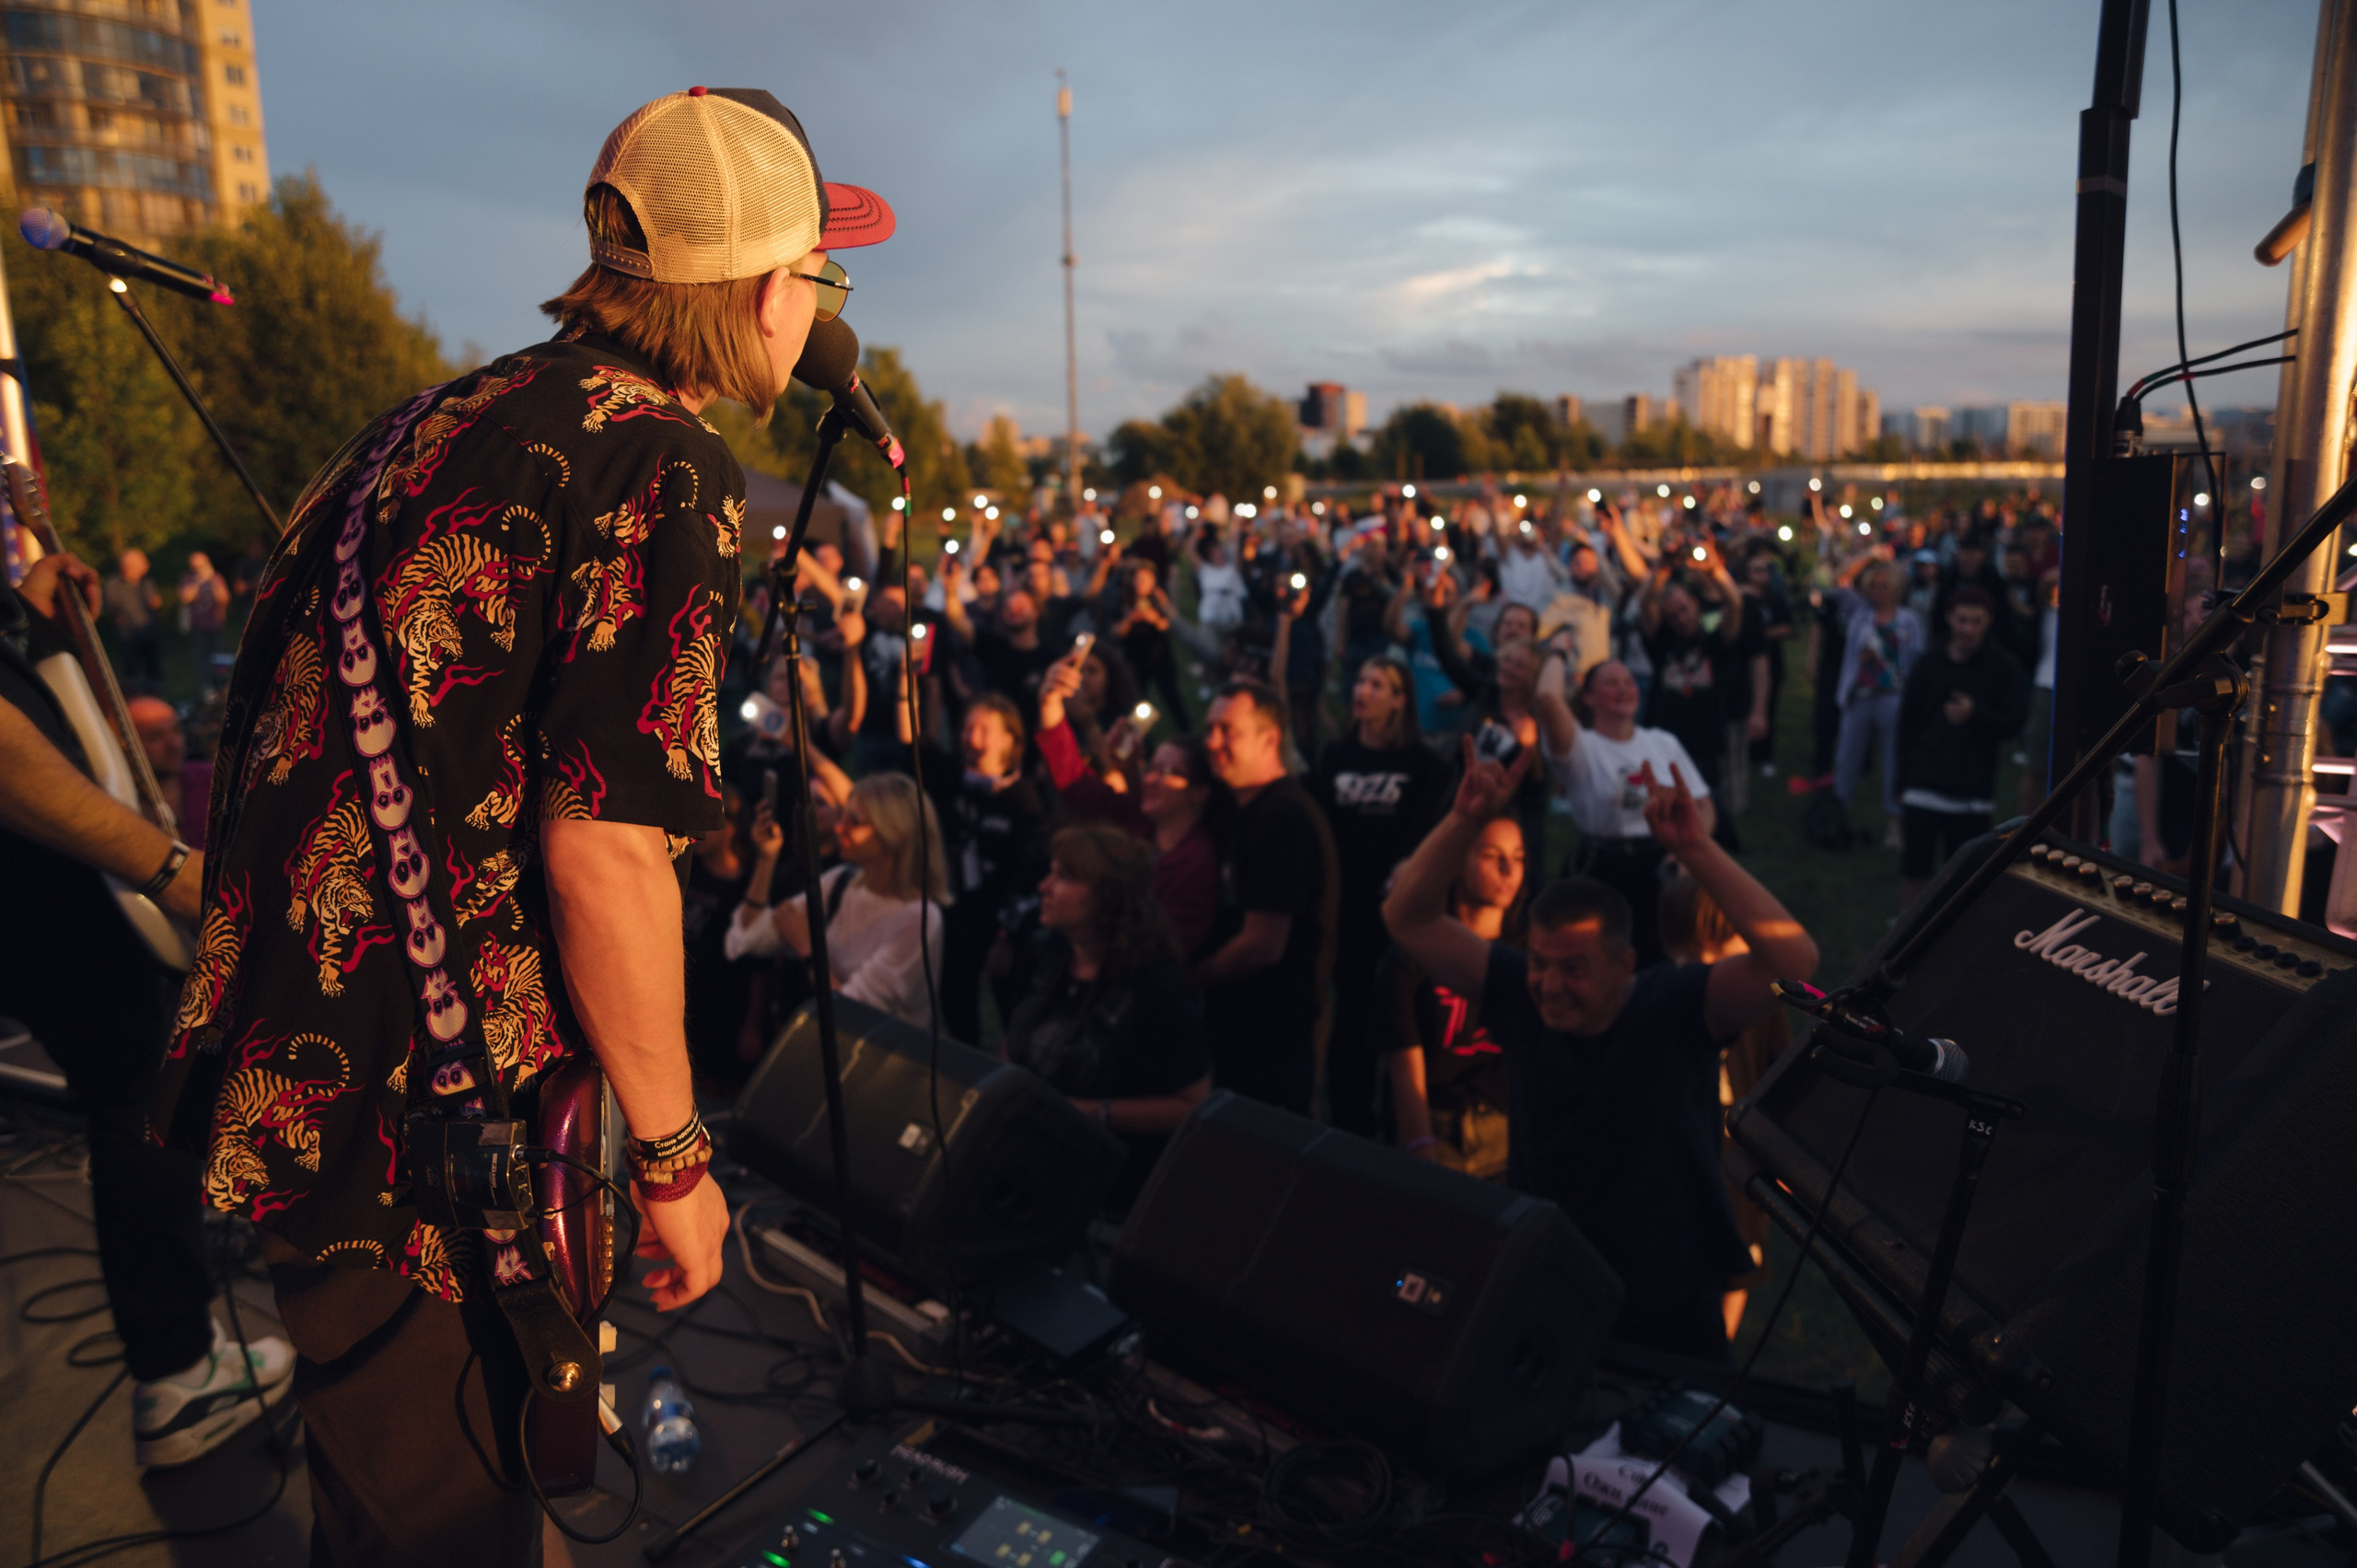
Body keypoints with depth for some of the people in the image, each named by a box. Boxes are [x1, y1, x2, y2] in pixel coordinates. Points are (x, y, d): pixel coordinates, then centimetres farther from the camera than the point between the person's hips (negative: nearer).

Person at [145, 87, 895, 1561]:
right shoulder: (671, 465, -17)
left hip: (280, 1056, 9)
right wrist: (674, 1154, -12)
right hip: (413, 1110, -9)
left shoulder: (457, 408, 10)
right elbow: (604, 844, -23)